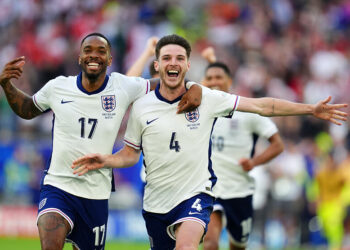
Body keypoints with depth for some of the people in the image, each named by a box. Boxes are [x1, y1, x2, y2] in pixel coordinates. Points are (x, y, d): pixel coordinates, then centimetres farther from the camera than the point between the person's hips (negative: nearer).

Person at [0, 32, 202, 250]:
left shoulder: (124, 87, -3)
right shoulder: (57, 87, -1)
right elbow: (27, 110, 18)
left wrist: (194, 88, -11)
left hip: (97, 195, 2)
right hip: (58, 187, -2)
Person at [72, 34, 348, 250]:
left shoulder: (207, 99, -4)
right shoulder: (141, 107, -2)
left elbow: (262, 106, 1)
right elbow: (131, 154, 8)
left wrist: (311, 109, -2)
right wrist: (105, 161, -13)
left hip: (195, 195, -3)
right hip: (156, 202, 3)